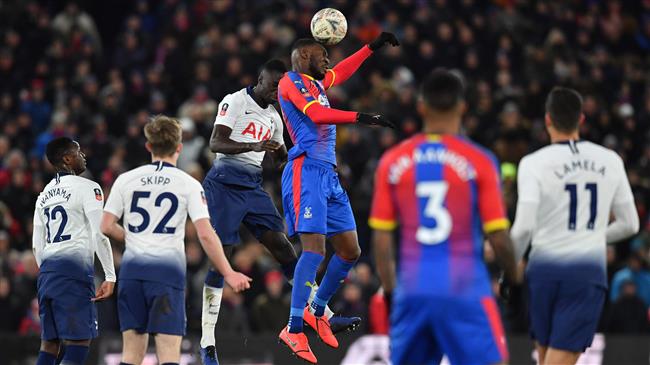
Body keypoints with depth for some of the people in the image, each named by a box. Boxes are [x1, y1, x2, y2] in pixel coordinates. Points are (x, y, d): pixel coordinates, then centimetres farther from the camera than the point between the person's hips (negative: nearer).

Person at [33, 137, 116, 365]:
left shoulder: (44, 194, 19)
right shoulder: (87, 188, -4)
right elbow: (99, 234, -12)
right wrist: (110, 277, -11)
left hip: (47, 270, 7)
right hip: (74, 269, -7)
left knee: (49, 342, 10)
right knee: (79, 342, -7)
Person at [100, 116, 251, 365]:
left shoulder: (126, 180, 8)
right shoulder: (189, 185, 1)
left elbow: (107, 227, 6)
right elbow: (205, 235, -6)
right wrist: (228, 274, 1)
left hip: (132, 269, 3)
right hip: (168, 269, -3)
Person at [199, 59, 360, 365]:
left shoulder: (273, 117, 16)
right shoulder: (235, 101, -6)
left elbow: (282, 160, 26)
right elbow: (216, 143, -17)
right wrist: (253, 146, -30)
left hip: (253, 187, 7)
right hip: (226, 183, -7)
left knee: (282, 246, 1)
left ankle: (325, 316, 3)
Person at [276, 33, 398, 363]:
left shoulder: (316, 82, 22)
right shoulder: (291, 81, -4)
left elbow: (342, 72, 43)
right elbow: (317, 114, -19)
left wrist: (373, 46, 43)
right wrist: (360, 117, -27)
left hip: (328, 174, 10)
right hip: (306, 171, -9)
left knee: (350, 251, 10)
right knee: (315, 248, -19)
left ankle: (316, 311, 26)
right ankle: (293, 330, -19)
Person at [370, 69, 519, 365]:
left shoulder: (392, 162, 4)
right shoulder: (479, 162, -4)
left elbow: (381, 239, 5)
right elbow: (498, 238, -5)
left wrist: (389, 290, 16)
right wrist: (513, 277, 12)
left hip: (412, 292, 3)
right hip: (466, 292, -3)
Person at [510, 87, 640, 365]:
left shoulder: (534, 163, -6)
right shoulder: (610, 161, 4)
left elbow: (524, 227, -14)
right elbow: (630, 224, 11)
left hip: (545, 268, 0)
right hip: (589, 269, 1)